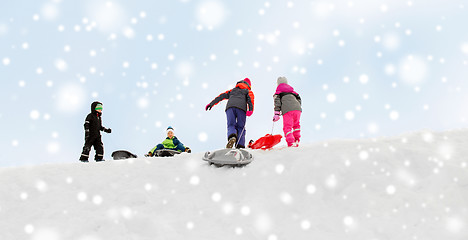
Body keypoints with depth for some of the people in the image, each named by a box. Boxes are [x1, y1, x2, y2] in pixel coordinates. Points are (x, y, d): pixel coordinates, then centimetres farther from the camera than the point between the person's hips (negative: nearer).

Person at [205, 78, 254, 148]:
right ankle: (240, 146, -20)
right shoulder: (249, 91, 30)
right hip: (241, 107, -1)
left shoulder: (233, 90, 38)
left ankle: (232, 137, -40)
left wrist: (211, 103, 25)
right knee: (240, 127, 3)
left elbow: (222, 96, 28)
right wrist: (251, 109, -8)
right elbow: (250, 98, 7)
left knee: (231, 125, -4)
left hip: (230, 106, 1)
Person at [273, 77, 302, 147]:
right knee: (296, 125, 25)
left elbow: (277, 102, 5)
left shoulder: (278, 92, 20)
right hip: (297, 109, 5)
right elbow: (299, 100, 27)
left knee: (287, 127, -4)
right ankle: (297, 141, 16)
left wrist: (276, 114, 1)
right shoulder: (292, 91, 34)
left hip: (287, 110, -5)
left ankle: (291, 143, -21)